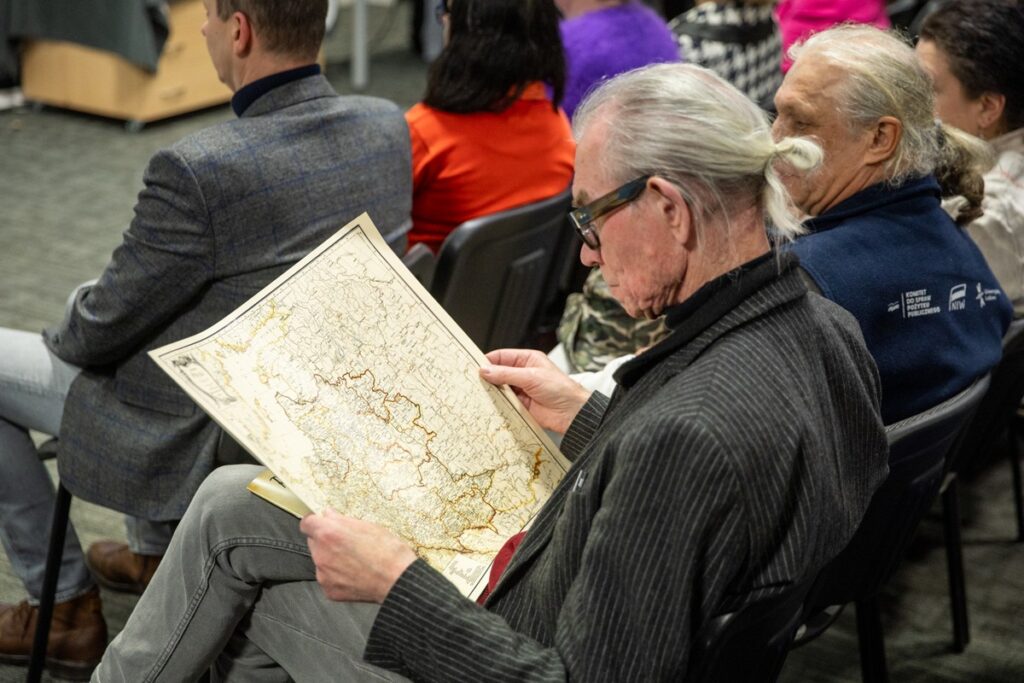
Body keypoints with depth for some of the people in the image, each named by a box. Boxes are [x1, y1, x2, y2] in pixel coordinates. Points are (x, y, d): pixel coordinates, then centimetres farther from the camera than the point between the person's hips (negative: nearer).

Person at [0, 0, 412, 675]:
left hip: (215, 440, -8)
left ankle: (67, 608, 24)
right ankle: (154, 552, 42)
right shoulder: (388, 126, -9)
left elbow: (104, 328, -17)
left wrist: (63, 336, 8)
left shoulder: (198, 170, -31)